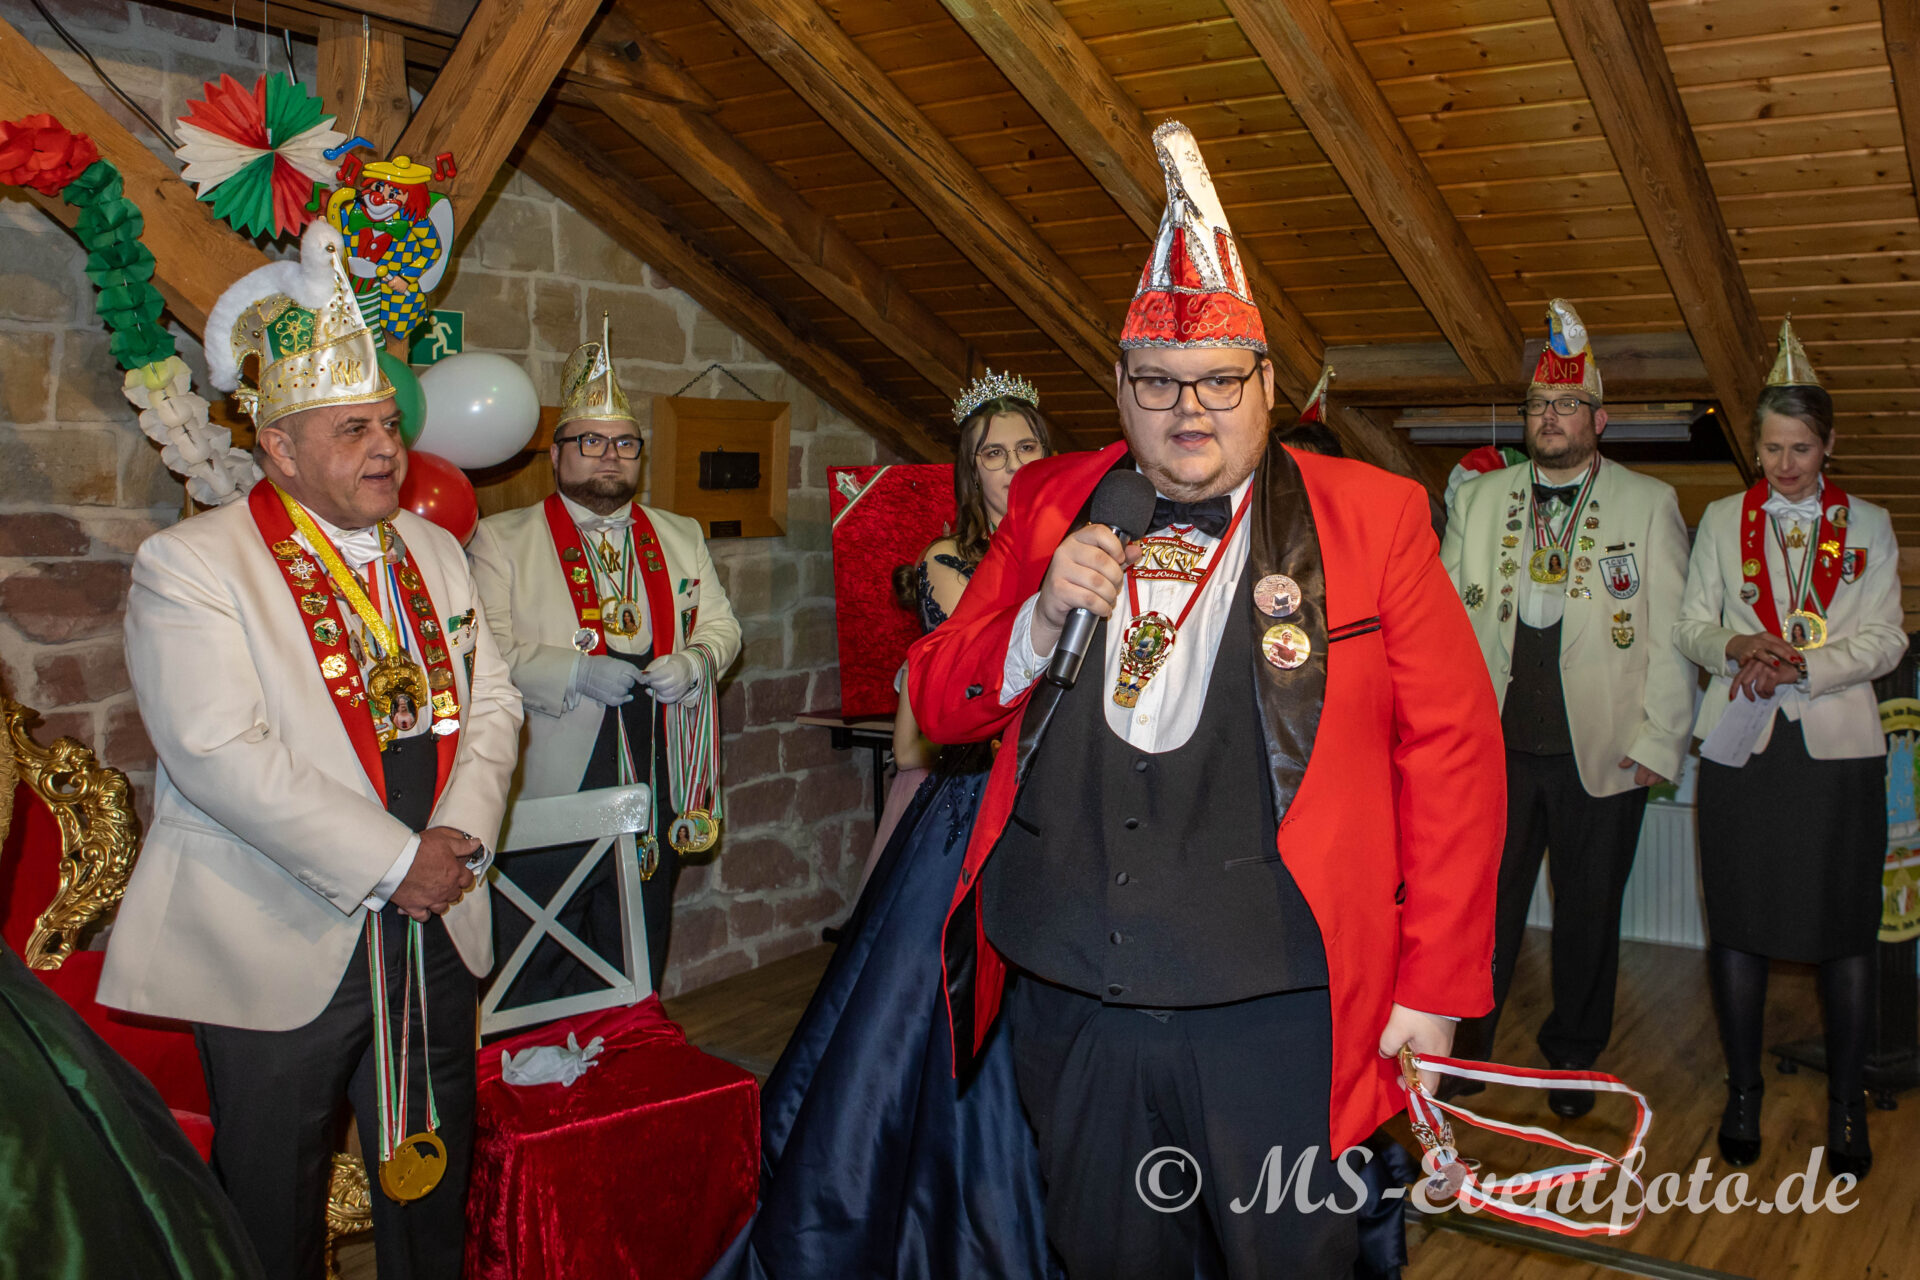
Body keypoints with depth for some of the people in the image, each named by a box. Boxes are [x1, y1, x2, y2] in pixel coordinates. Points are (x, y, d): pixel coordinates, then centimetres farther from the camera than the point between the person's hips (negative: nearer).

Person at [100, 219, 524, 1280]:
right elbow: (218, 753, -20)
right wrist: (388, 863, -20)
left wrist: (459, 838, -10)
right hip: (282, 949, -5)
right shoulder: (188, 564, -10)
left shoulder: (434, 552, 10)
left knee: (431, 1193, 18)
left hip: (432, 933, 5)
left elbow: (489, 704, 8)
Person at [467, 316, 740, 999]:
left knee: (637, 979, 13)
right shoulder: (500, 539, 1)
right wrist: (578, 673, -21)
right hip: (550, 792, -3)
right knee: (536, 983, 2)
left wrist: (694, 664, -8)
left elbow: (722, 626, 14)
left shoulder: (680, 538, 15)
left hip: (656, 787, 4)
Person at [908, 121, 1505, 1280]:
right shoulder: (1053, 508, 7)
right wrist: (1041, 617, -11)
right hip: (1068, 1002, 3)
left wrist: (1436, 988, -5)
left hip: (1275, 1011, -3)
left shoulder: (1371, 518, -1)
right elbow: (941, 705, 9)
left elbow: (1453, 754, -2)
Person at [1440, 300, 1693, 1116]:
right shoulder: (1480, 498, 9)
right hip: (1497, 748, 2)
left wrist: (1656, 742, -6)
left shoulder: (1649, 504, 2)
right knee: (1484, 900, 7)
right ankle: (1467, 1041, 23)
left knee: (1588, 910, 10)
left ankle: (1572, 1057, 28)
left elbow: (1671, 635, 0)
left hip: (1602, 751, -1)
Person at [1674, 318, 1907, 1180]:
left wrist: (1800, 666, -16)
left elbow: (1883, 641, 1)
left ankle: (1846, 1104, 16)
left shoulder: (1868, 526, 8)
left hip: (1837, 745, 0)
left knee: (1846, 929, 1)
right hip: (1743, 744, 1)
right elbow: (1691, 625, 7)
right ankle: (1743, 1091, 18)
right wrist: (1737, 647, -15)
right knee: (1737, 923, 4)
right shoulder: (1722, 521, 10)